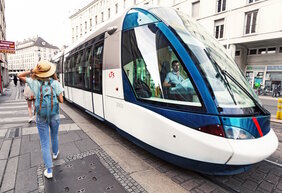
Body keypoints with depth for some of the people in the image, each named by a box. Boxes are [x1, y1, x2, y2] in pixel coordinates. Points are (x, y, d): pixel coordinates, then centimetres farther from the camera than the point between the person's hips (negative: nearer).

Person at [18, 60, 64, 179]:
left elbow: (19, 76, 12)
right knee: (54, 136, 27)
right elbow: (61, 100, -8)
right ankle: (55, 153, 51)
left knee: (44, 143, 9)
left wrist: (31, 71, 3)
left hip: (41, 118, 0)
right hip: (54, 116, 0)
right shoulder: (55, 83, -10)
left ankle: (49, 170, 12)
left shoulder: (34, 83, -6)